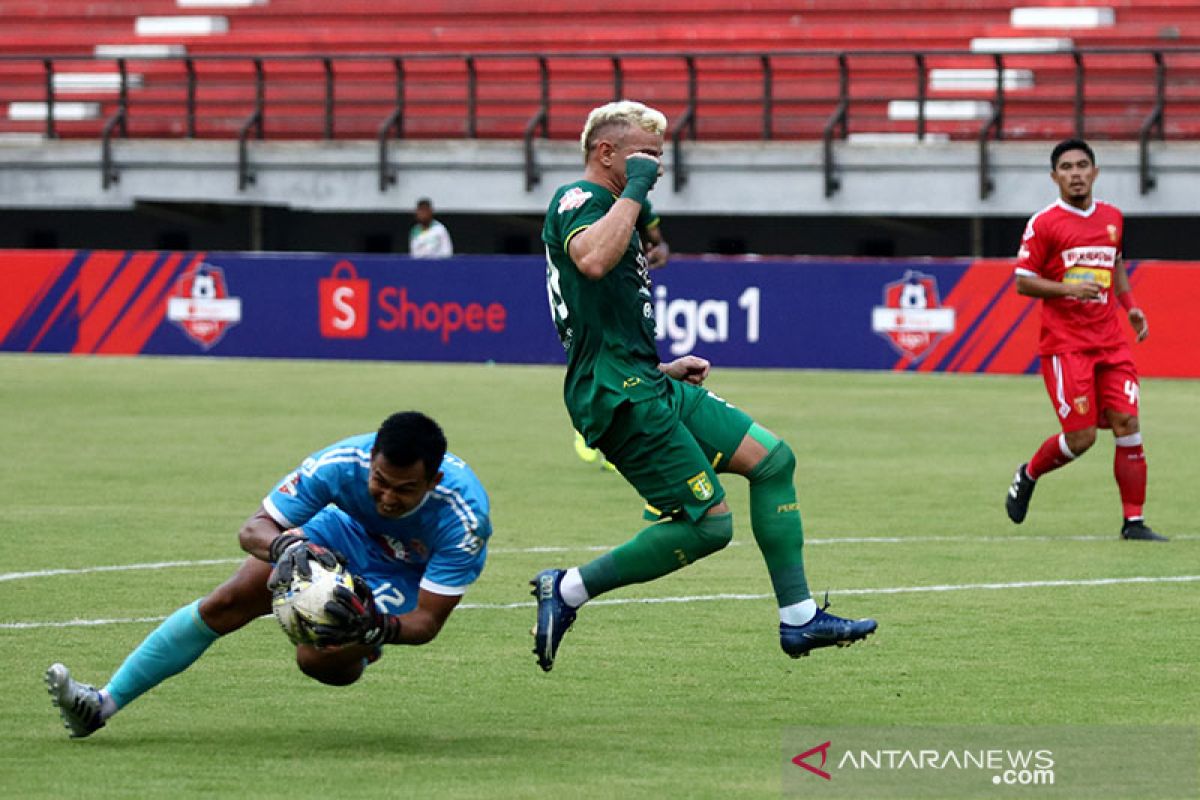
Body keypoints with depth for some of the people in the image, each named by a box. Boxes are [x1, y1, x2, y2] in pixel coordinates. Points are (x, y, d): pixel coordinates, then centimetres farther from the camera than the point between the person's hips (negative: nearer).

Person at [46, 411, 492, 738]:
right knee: (228, 602, -8)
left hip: (418, 572, -3)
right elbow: (253, 529, -26)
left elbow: (428, 621, -32)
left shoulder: (463, 517, -39)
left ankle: (355, 657, 15)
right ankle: (104, 703, 1)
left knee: (320, 657, -26)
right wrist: (288, 547, -50)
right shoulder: (343, 463, -33)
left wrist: (375, 629, -53)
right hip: (351, 530, 3)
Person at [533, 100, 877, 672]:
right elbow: (591, 260, -36)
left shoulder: (605, 208, 23)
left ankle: (798, 619, 6)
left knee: (772, 458, 6)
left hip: (647, 384, 11)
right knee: (707, 523, -11)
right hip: (620, 395, -11)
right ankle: (568, 590, -2)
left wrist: (663, 369, 24)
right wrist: (634, 191, -23)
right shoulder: (577, 201, -10)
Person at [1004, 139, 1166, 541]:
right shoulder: (1043, 223, -5)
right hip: (1064, 344, -5)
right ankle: (1027, 475, 22)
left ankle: (1133, 521, -1)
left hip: (1110, 342, 5)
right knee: (1081, 436, -8)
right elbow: (1023, 282, -4)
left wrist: (1129, 304, 12)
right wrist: (1069, 288, -19)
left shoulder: (1113, 218, 11)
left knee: (1128, 424, -6)